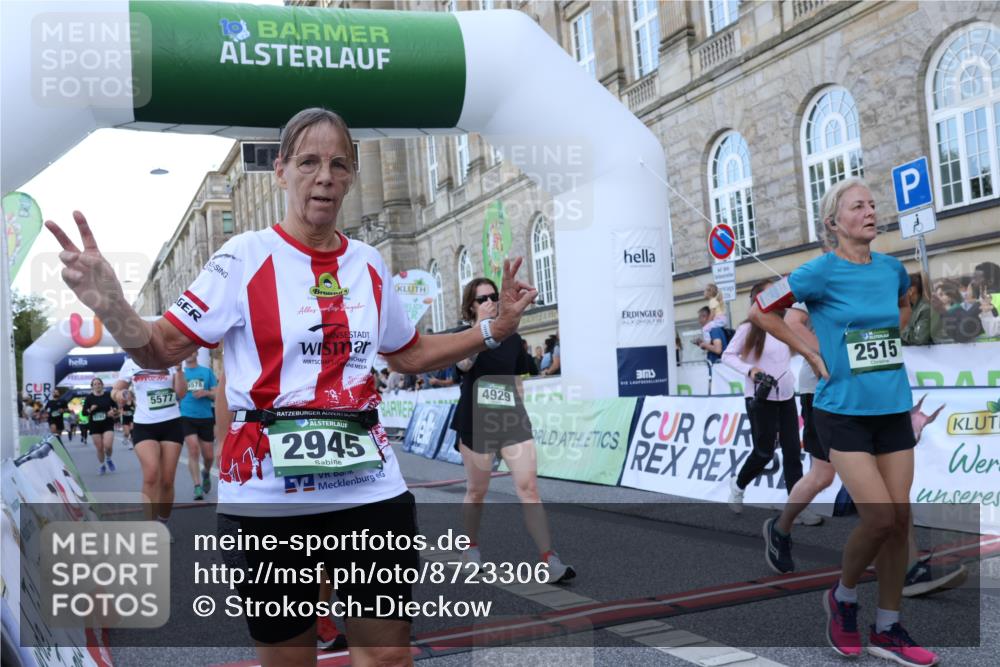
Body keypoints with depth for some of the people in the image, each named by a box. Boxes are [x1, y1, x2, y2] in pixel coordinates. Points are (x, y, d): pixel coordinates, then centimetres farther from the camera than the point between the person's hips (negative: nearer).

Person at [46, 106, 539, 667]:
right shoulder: (246, 256, -5)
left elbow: (410, 355, 20)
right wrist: (111, 308, -26)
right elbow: (162, 350, -6)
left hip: (370, 486, 3)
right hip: (269, 494, -3)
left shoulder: (370, 264, 7)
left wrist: (496, 329, 13)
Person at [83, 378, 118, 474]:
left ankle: (108, 459, 14)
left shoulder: (108, 396, 0)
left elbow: (115, 409, 8)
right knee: (99, 448, 4)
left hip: (108, 424, -1)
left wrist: (114, 413, -14)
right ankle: (102, 465, 26)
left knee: (108, 445, -17)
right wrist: (90, 409, -18)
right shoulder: (89, 398, 1)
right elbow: (84, 412, 2)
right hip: (95, 426, 1)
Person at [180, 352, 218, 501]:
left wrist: (206, 392, -15)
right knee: (193, 450, -17)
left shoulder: (207, 372, 6)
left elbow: (216, 395, 5)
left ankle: (206, 473, 40)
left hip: (206, 417, 1)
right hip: (187, 417, -1)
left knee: (209, 455, 7)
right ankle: (197, 488, -12)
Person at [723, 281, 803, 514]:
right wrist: (749, 370, -19)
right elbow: (727, 355, -7)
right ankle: (738, 486, 28)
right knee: (764, 452, 2)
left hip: (786, 396, 5)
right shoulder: (749, 328, -8)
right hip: (760, 398, -5)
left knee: (793, 450, 1)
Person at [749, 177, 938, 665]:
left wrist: (890, 343, 12)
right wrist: (810, 354, -7)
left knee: (900, 521, 5)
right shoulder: (822, 271, -10)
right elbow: (760, 311, -5)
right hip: (843, 410, -5)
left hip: (894, 408, 6)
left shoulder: (892, 268, 6)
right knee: (880, 518, -12)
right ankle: (842, 597, 16)